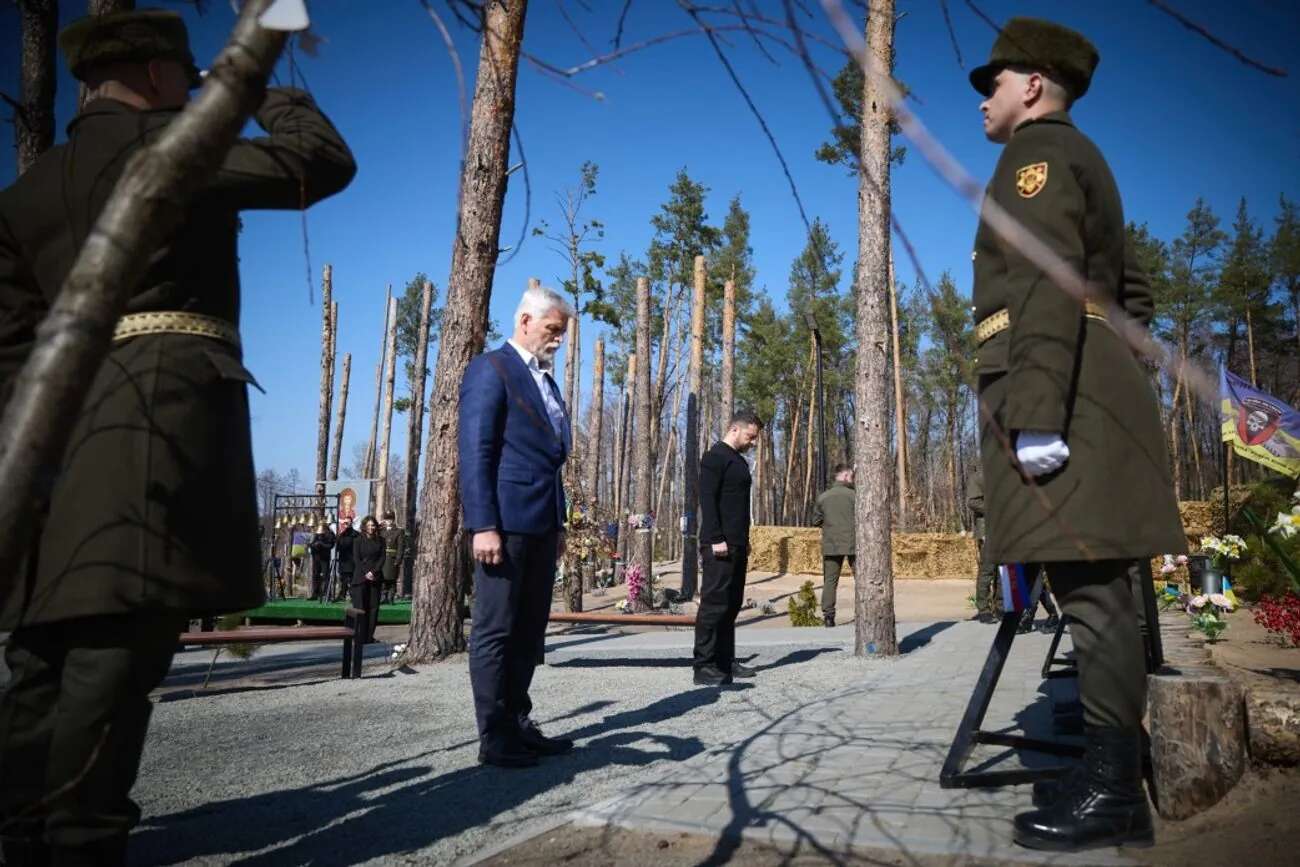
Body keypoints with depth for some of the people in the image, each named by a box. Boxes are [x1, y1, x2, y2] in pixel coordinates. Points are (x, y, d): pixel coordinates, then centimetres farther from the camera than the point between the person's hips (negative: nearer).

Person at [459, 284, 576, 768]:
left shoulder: (545, 380, 21)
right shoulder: (490, 369, -5)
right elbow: (474, 451, -13)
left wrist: (559, 523, 18)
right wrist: (483, 525, -19)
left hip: (541, 524, 9)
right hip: (505, 521, -9)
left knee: (529, 630, 11)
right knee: (495, 631, -1)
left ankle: (519, 725, 20)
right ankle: (494, 738, 5)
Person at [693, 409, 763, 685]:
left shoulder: (738, 461, 21)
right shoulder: (715, 457, -8)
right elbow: (707, 500, -16)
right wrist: (716, 539, -21)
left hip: (736, 546, 10)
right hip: (719, 545, -9)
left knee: (732, 604, 11)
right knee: (714, 603, -8)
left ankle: (726, 661, 18)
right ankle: (704, 666, -5)